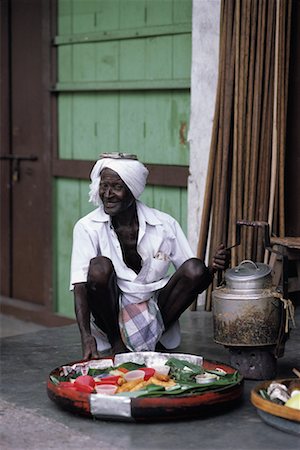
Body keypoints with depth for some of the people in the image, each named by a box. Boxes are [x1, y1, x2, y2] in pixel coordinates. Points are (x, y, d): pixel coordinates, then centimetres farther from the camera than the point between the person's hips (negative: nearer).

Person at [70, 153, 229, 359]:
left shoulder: (164, 224, -3)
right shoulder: (88, 227, -8)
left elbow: (192, 275, 2)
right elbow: (80, 285, -16)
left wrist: (212, 269, -23)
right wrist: (86, 336, -30)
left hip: (155, 312, 2)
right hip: (112, 315, -2)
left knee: (195, 267, -20)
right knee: (99, 266, -29)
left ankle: (153, 339, -2)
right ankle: (116, 342, -7)